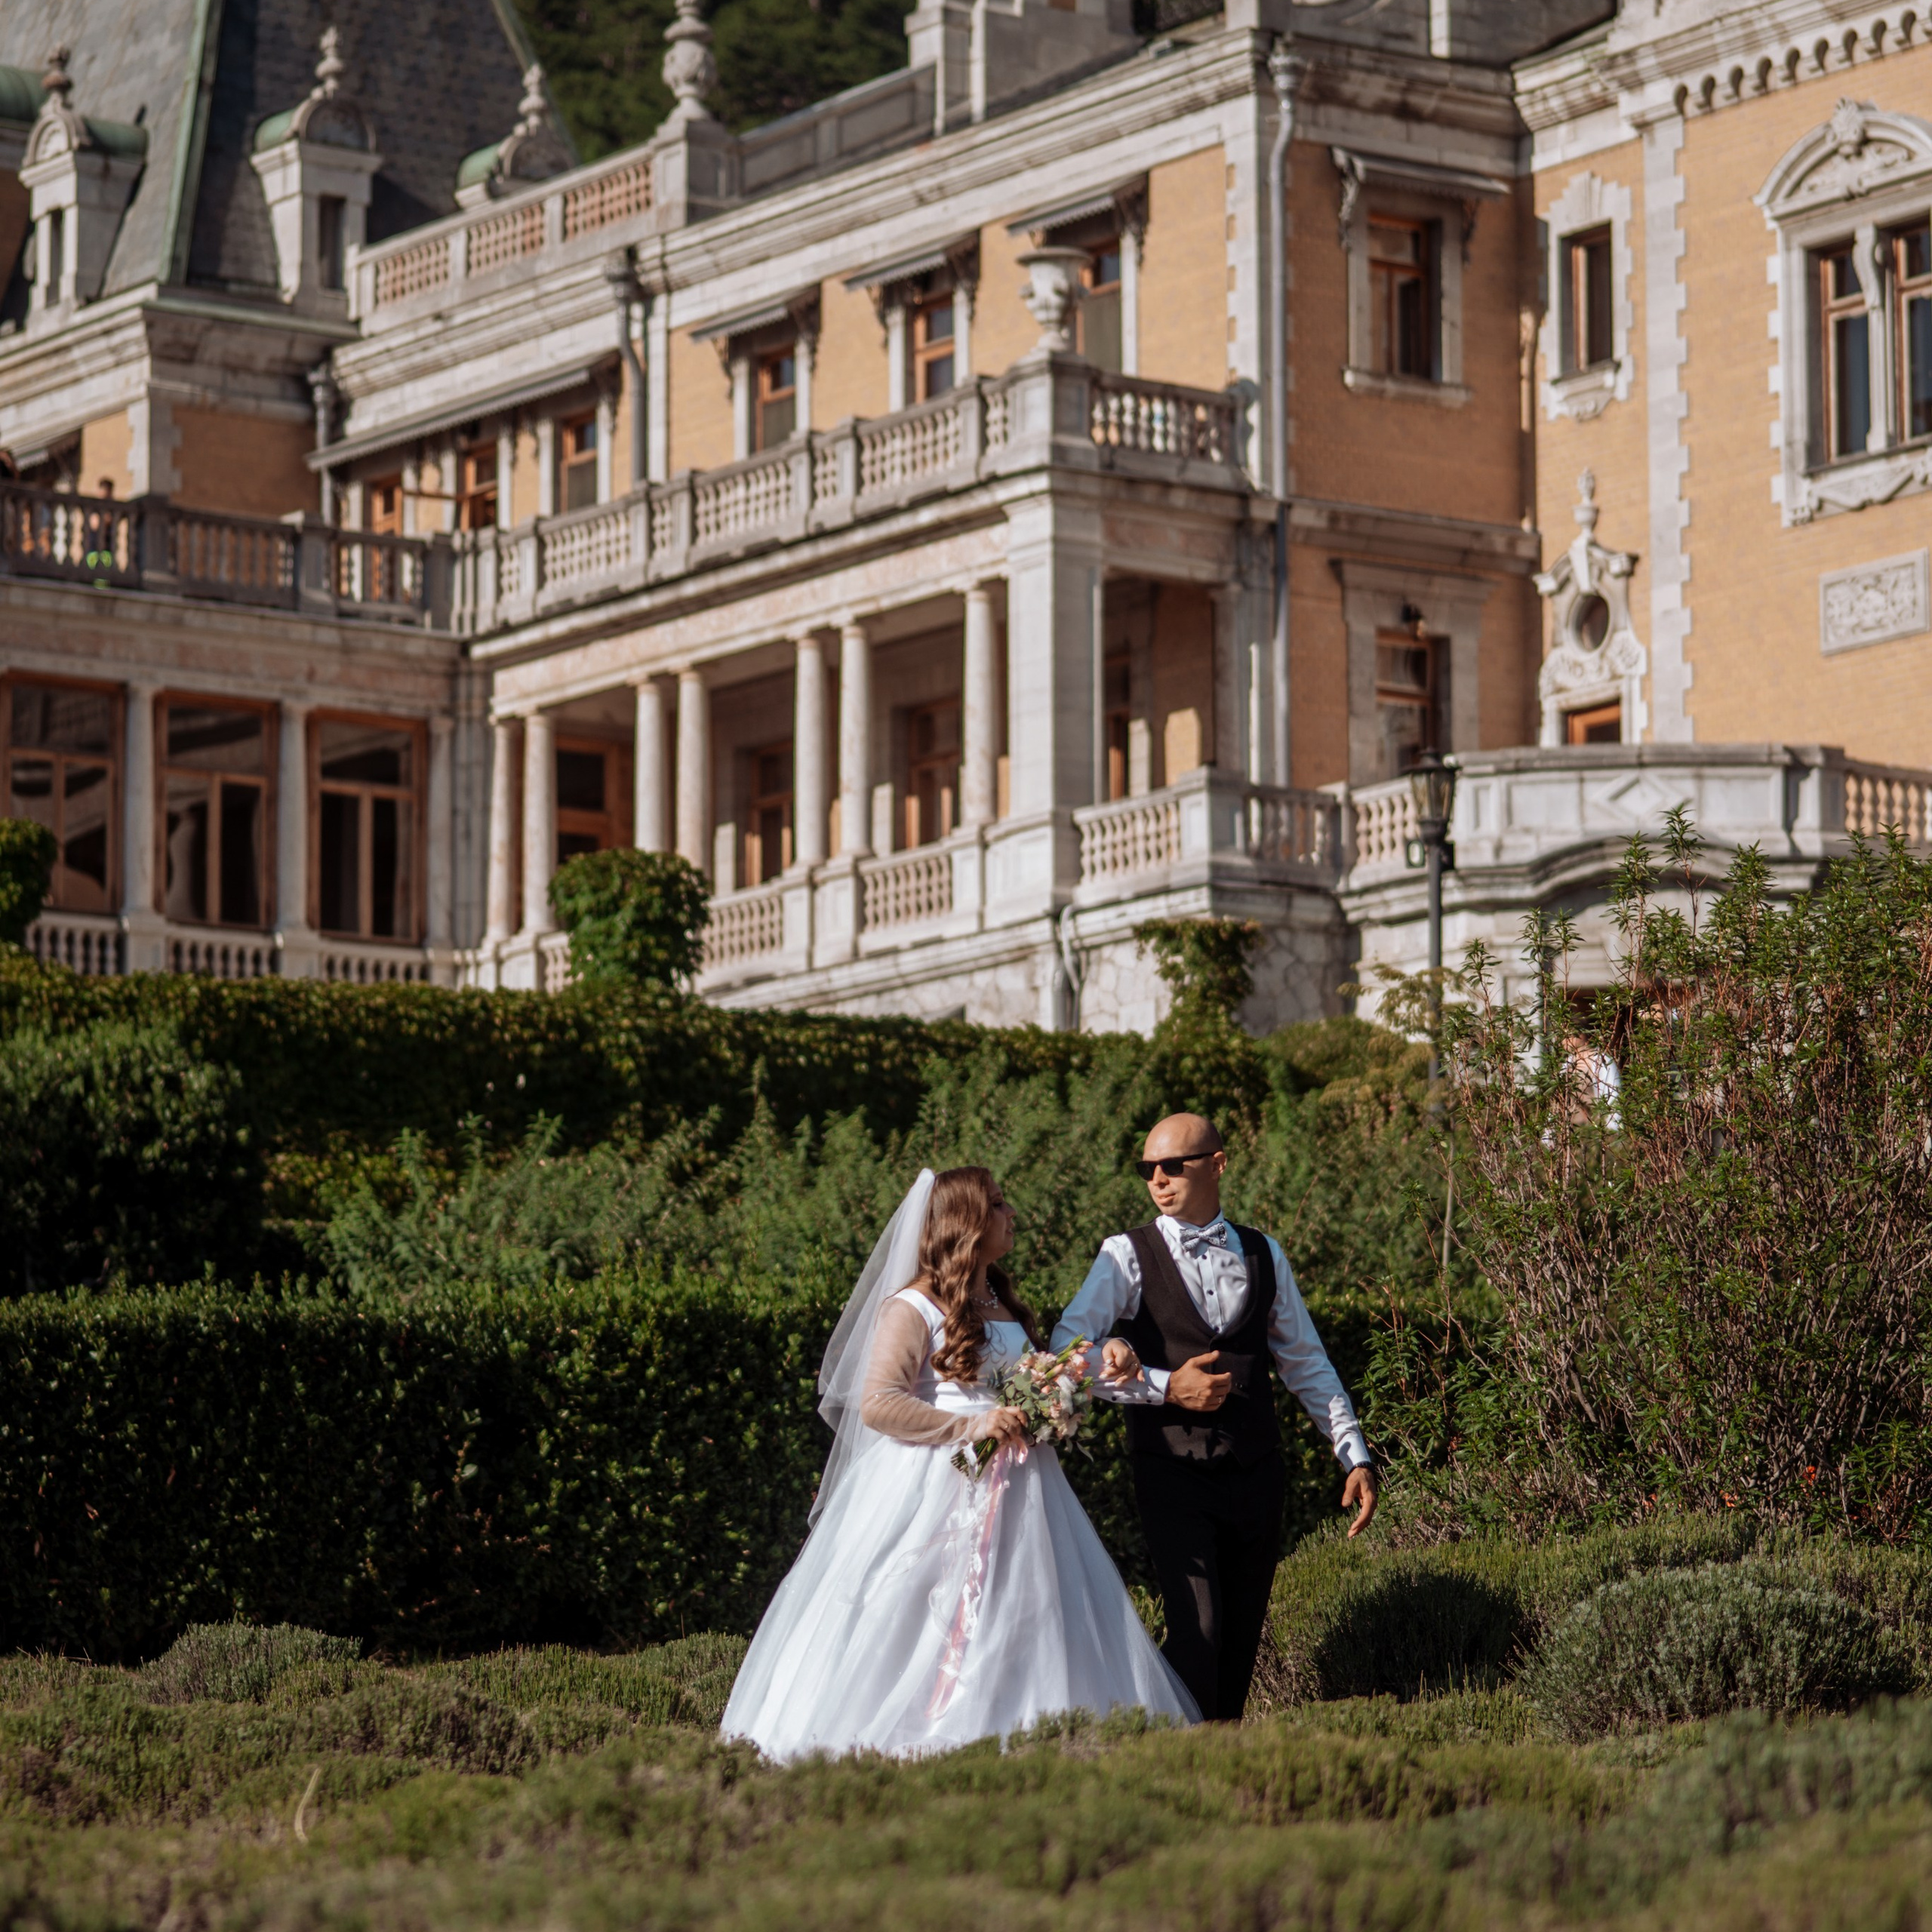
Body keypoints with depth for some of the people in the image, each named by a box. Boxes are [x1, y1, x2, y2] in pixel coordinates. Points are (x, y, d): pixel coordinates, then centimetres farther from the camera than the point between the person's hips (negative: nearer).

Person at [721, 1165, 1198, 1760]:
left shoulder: (1000, 1300, 17)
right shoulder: (913, 1308, -8)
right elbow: (878, 1404, -15)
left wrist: (1100, 1363, 11)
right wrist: (971, 1427, -20)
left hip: (1012, 1484, 8)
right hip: (939, 1483, -8)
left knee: (1026, 1613, 1)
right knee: (921, 1618, -8)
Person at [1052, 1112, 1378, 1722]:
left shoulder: (1263, 1256, 10)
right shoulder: (1127, 1256, -2)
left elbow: (1306, 1363, 15)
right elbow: (1070, 1350, -10)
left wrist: (1356, 1457, 9)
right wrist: (1167, 1387, -17)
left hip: (1256, 1474, 4)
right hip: (1172, 1474, -4)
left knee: (1243, 1638, 8)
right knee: (1197, 1632, -15)